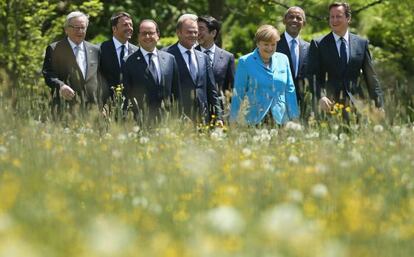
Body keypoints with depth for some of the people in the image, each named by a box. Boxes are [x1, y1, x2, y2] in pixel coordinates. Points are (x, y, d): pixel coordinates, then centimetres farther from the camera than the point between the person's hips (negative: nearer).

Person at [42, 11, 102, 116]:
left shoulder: (95, 50, 17)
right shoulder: (54, 49, 5)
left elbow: (100, 80, 17)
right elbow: (47, 73, -3)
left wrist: (101, 106, 10)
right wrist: (60, 86, -22)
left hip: (92, 107, 3)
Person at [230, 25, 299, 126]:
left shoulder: (283, 59, 10)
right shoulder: (245, 61, 1)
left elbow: (289, 90, 13)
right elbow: (238, 93, 3)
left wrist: (294, 117, 10)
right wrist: (233, 119, 1)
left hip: (280, 119, 3)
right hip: (255, 120, -2)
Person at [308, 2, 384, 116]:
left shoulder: (361, 43, 11)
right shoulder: (318, 44, 4)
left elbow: (371, 77, 11)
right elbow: (314, 76, -3)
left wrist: (379, 105, 3)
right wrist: (321, 97, -21)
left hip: (355, 103, 2)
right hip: (329, 105, -2)